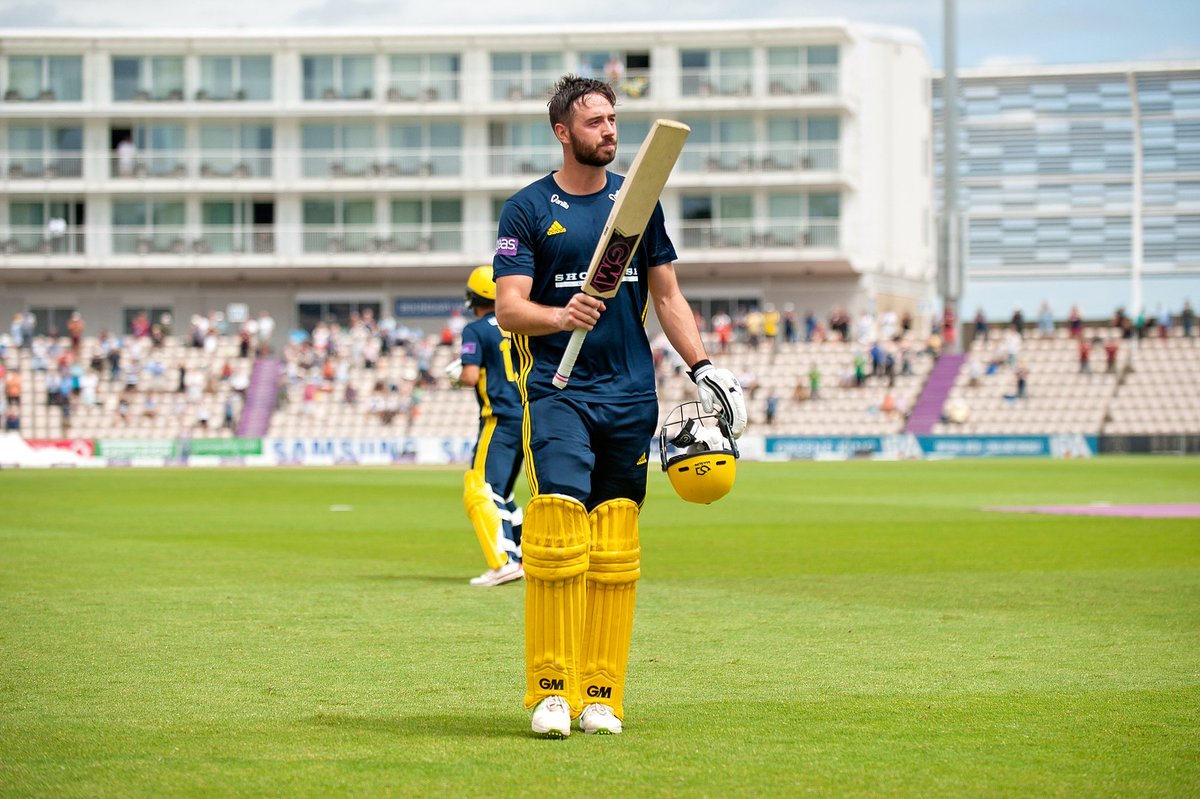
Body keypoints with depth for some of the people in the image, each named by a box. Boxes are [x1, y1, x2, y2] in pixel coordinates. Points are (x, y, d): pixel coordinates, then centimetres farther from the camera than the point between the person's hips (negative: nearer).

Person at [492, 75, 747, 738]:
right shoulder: (528, 209, 1)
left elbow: (666, 295, 19)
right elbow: (508, 308, -6)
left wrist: (701, 367, 9)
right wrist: (559, 316, -27)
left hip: (631, 394, 4)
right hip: (558, 391, -4)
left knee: (616, 551, 2)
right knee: (557, 532, -17)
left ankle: (602, 695, 5)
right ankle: (551, 691, -13)